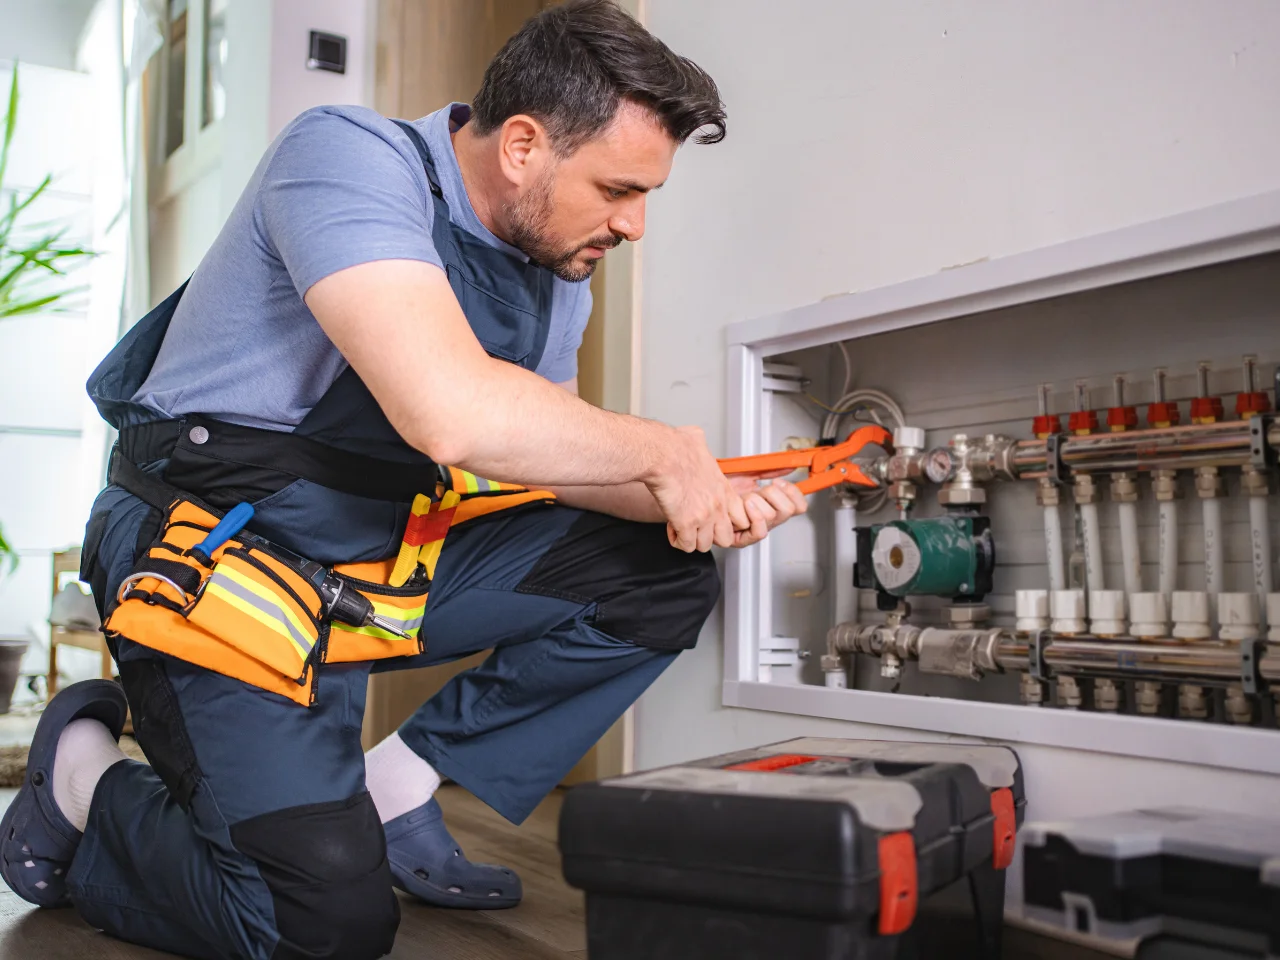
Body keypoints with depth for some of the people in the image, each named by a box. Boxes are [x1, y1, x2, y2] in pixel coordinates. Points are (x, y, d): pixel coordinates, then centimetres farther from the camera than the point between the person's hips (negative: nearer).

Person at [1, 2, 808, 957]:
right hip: (217, 555, -7)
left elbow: (546, 451, 11)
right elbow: (453, 415, -36)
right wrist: (662, 452, -22)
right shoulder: (347, 155, -21)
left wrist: (699, 500, -8)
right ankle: (82, 773, 11)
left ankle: (394, 791, 3)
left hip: (386, 555, 8)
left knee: (662, 577, -3)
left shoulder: (556, 268, 5)